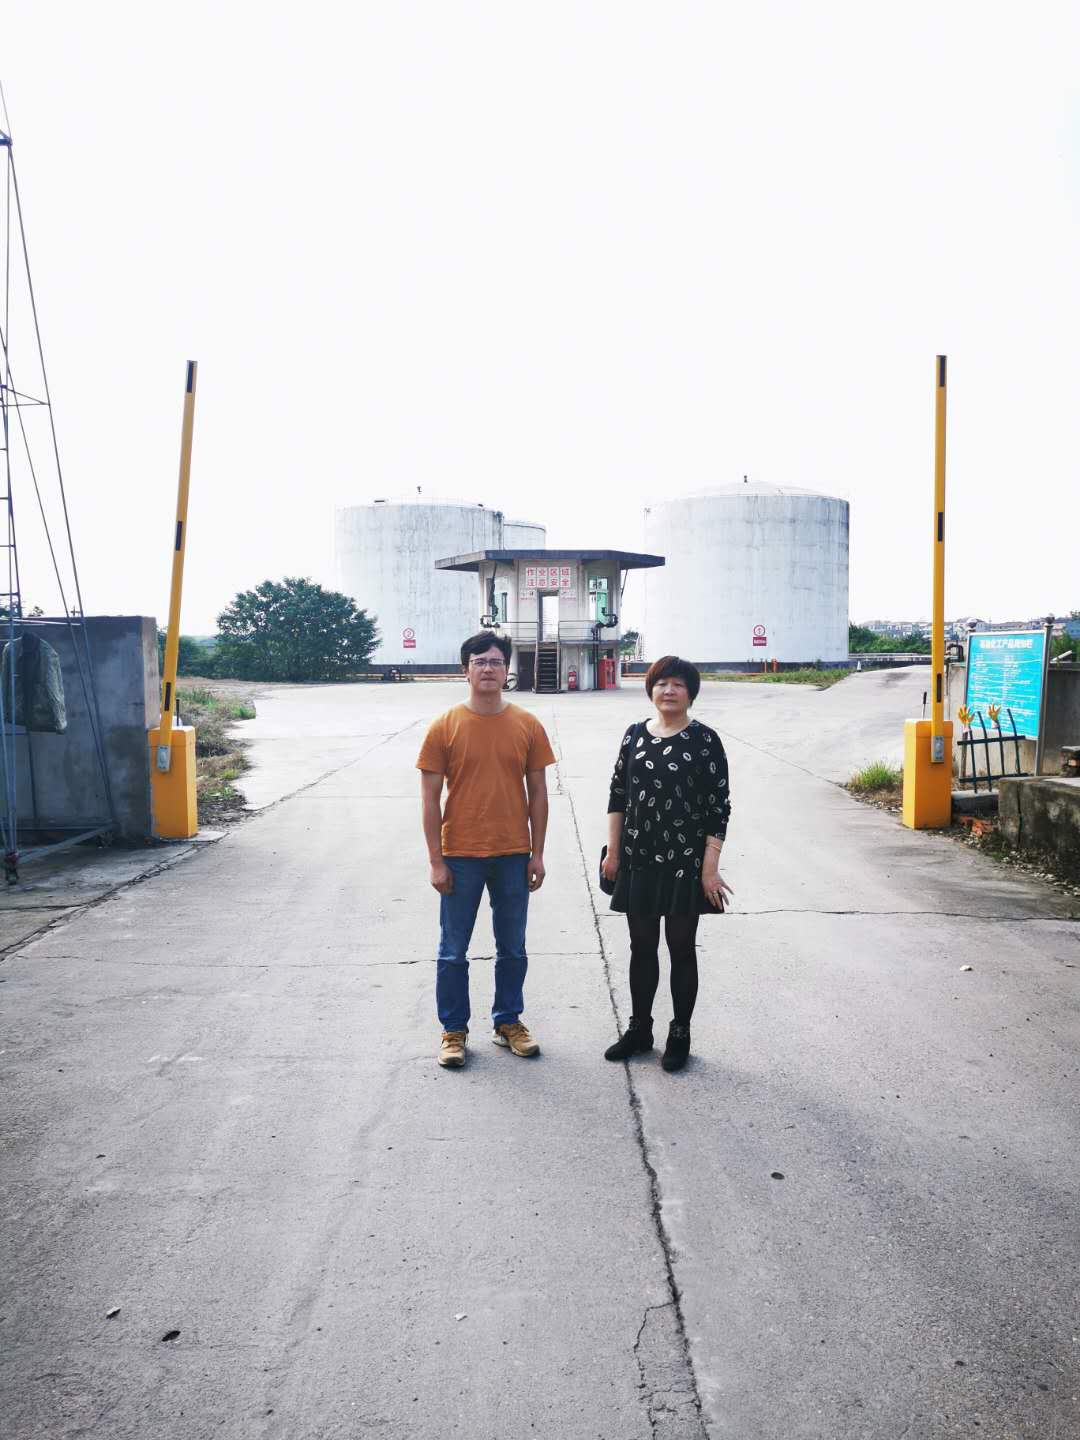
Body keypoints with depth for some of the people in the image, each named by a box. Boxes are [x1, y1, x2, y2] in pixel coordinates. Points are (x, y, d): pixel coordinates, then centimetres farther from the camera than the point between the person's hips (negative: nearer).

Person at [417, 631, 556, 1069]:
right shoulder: (444, 727, -7)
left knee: (512, 948, 14)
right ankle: (454, 1030, 25)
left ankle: (508, 1022, 32)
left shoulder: (527, 725, -1)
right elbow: (430, 797, -4)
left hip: (513, 856, 2)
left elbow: (538, 792, 4)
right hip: (461, 856, -2)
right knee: (453, 951, 9)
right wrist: (436, 861, -7)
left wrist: (537, 853, 2)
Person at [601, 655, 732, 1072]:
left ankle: (680, 1035, 22)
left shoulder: (704, 740, -7)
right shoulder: (635, 735, 5)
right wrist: (613, 851, 6)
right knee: (642, 947, 13)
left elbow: (718, 808, -8)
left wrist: (710, 867, -12)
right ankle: (639, 1029, 27)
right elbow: (617, 796, 9)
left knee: (681, 948, 7)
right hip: (638, 861, 4)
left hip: (685, 863, -3)